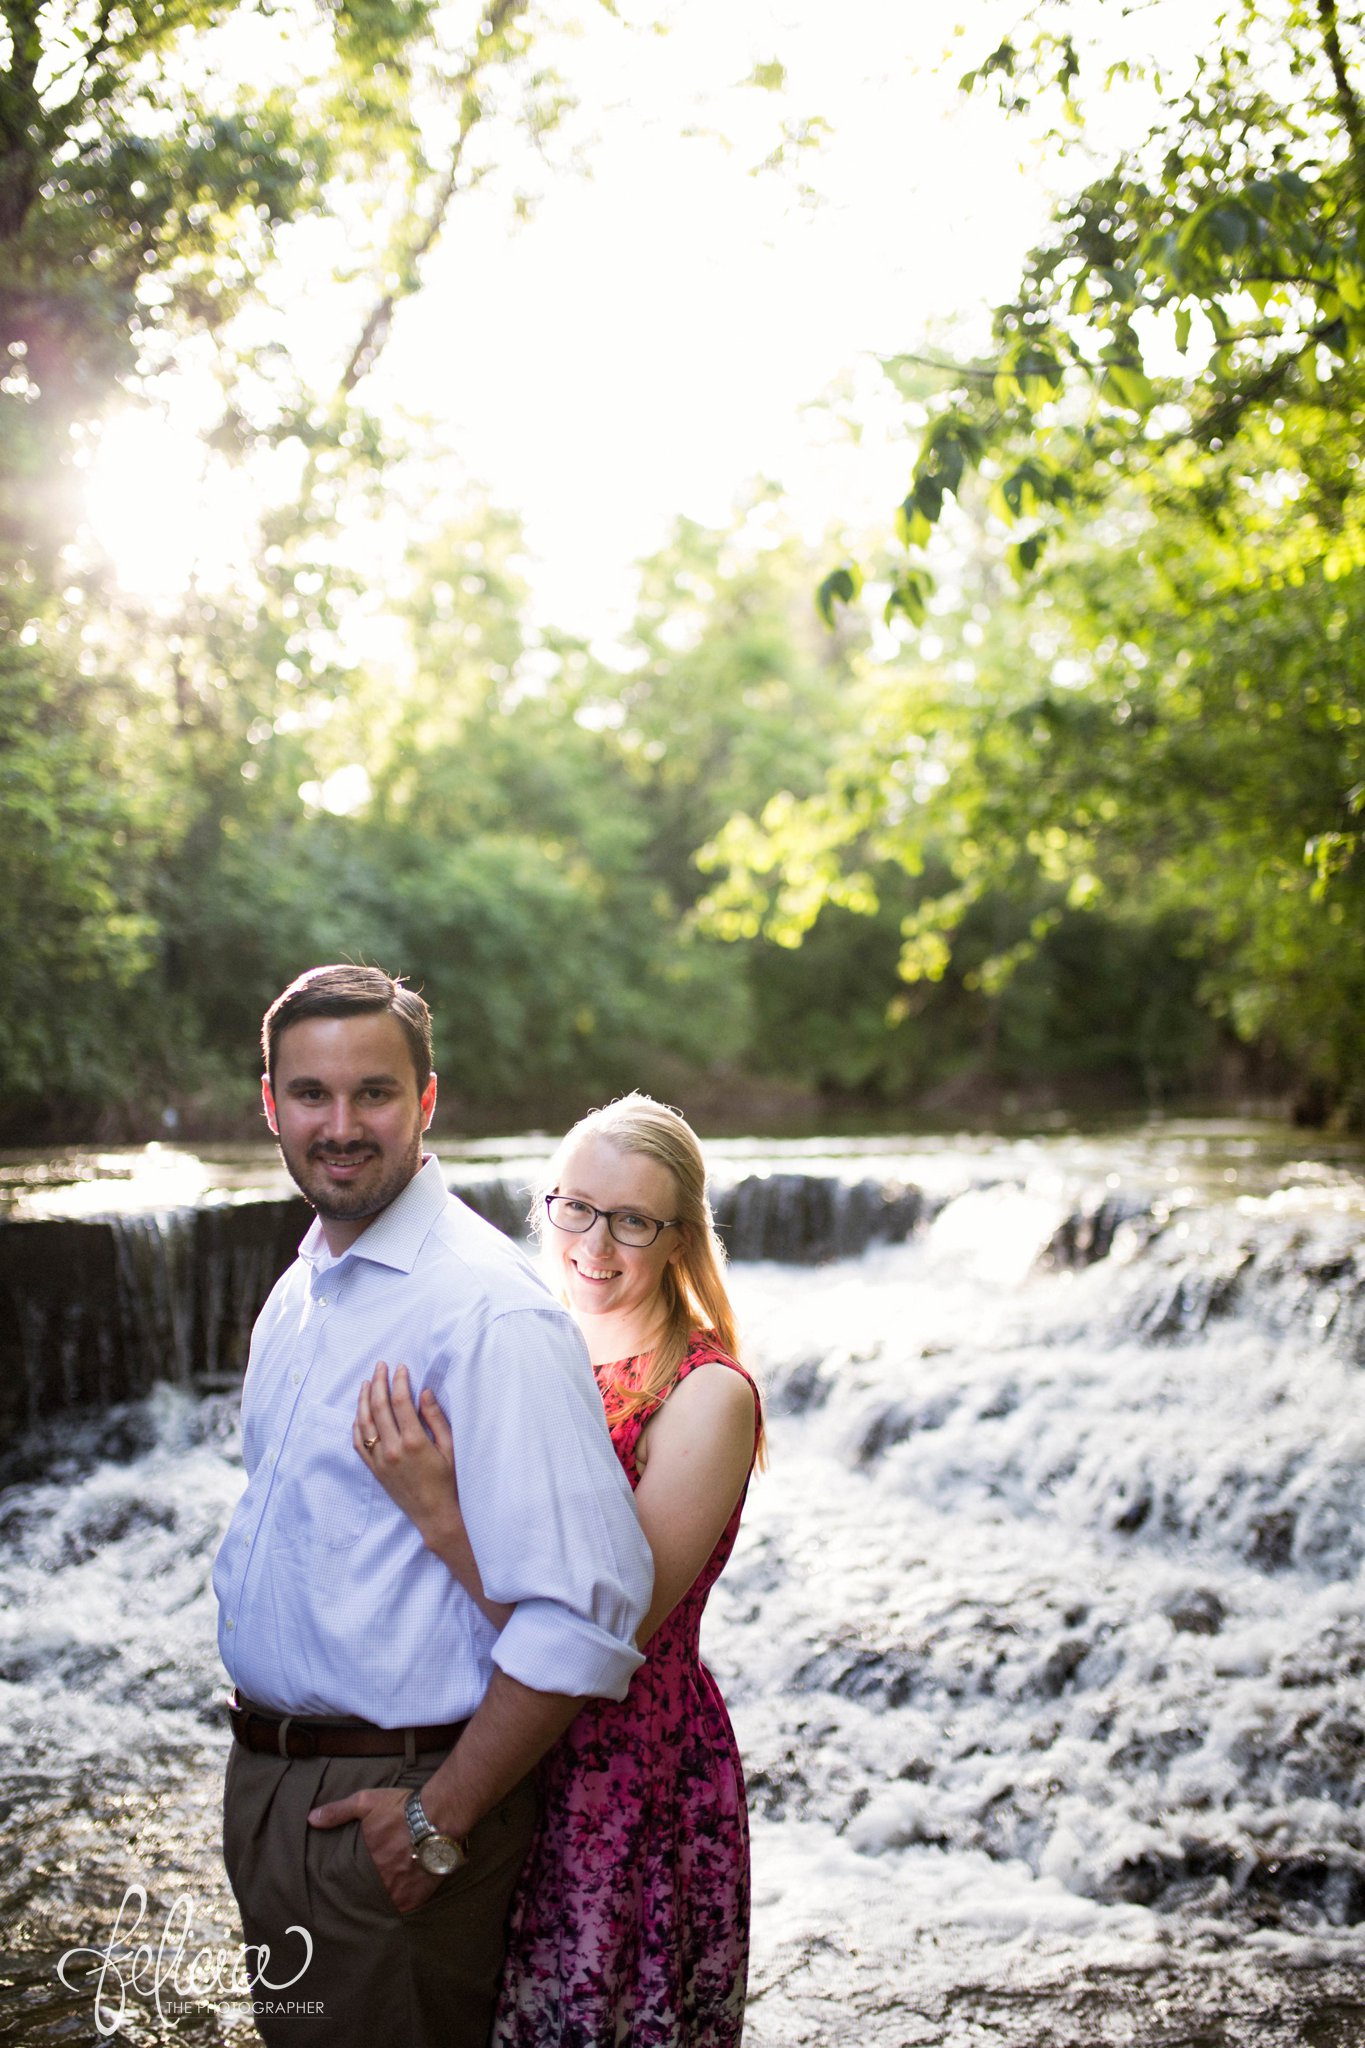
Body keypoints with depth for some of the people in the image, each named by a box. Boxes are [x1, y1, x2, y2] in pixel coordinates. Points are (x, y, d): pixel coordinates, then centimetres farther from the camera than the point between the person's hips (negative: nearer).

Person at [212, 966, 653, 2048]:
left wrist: (441, 1821, -21)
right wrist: (262, 1767, 15)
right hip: (267, 1777, 8)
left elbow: (588, 1609, -27)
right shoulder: (300, 1293, 8)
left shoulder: (489, 1313, -21)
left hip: (387, 1808, -8)